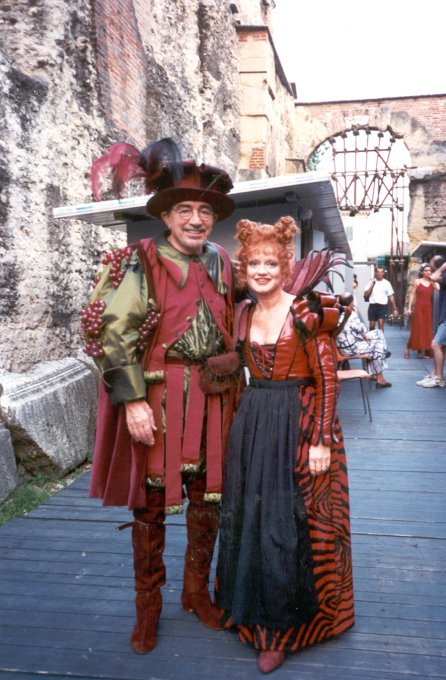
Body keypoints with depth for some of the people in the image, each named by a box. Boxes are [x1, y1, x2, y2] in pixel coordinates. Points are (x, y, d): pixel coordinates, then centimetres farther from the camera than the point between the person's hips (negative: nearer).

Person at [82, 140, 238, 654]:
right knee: (150, 500, 7)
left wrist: (229, 378, 12)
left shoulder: (221, 263, 9)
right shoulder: (143, 261, -8)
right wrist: (132, 400, -17)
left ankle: (197, 590, 36)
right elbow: (112, 332, -13)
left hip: (212, 396, 5)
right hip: (158, 397, -4)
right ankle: (148, 607, 27)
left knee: (207, 496, 13)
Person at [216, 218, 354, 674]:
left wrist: (322, 441, -15)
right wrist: (244, 424, 12)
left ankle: (284, 625, 23)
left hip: (298, 425, -6)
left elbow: (327, 380, -12)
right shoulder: (244, 314, 6)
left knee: (292, 524, 4)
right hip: (252, 426, 6)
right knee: (251, 519, 14)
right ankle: (257, 611, 36)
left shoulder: (305, 313, -12)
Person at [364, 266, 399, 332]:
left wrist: (395, 308, 1)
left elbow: (391, 296, 5)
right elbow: (365, 294, 2)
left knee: (381, 323, -14)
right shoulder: (371, 282, 7)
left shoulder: (387, 283, 4)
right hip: (373, 306, 2)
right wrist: (371, 285, -8)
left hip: (383, 306, -2)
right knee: (372, 325, 8)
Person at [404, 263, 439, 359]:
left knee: (428, 329, 4)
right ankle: (407, 348, 10)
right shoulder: (418, 281, 0)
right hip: (419, 307, -3)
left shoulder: (432, 283, 6)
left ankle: (427, 351, 10)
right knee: (417, 329, -2)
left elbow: (439, 289, -14)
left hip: (428, 308, 3)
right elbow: (412, 295, 0)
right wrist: (409, 308, -4)